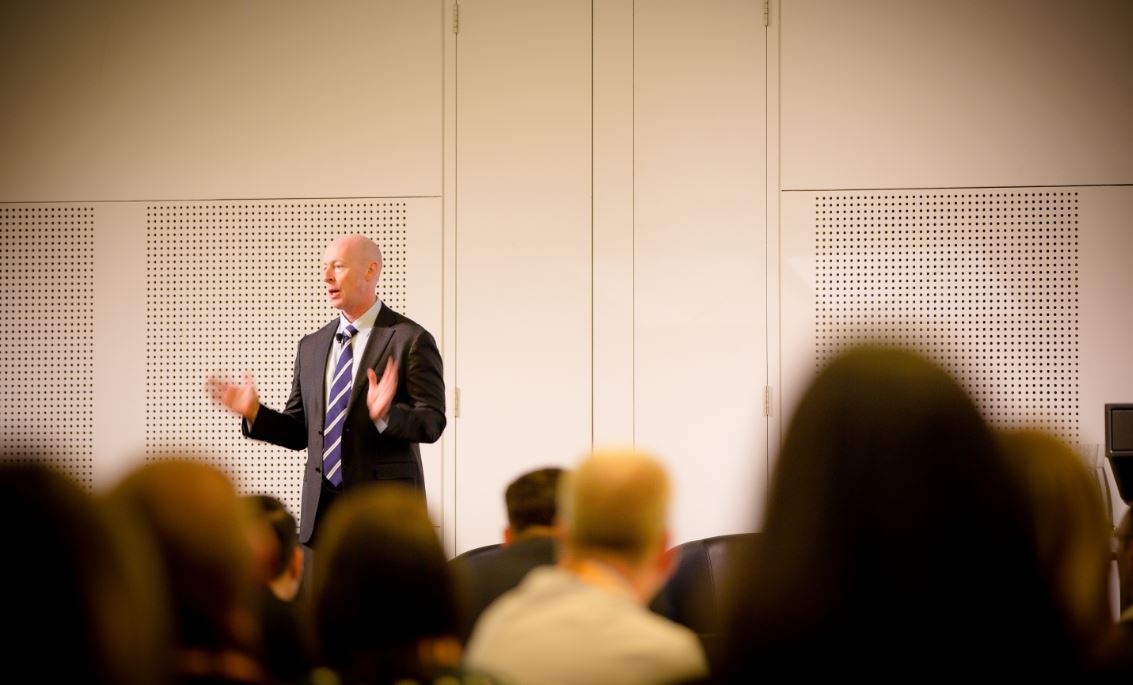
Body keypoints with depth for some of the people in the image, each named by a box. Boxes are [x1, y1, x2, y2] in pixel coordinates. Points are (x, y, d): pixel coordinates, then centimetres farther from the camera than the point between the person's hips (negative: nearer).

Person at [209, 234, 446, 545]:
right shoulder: (311, 346, 13)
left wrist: (386, 414, -28)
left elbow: (433, 421, -10)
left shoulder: (411, 340, -4)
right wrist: (254, 413, -3)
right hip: (320, 506, 5)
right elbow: (298, 432, 14)